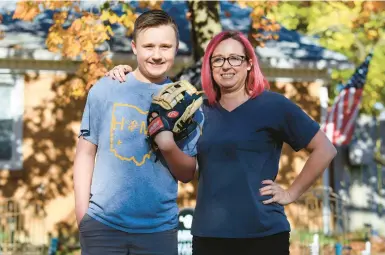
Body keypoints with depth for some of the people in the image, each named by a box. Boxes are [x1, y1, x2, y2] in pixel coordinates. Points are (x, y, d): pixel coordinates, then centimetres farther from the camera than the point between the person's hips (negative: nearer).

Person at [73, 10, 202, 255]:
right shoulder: (105, 89, -1)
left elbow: (188, 174, 5)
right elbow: (86, 153, 3)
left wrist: (168, 146, -14)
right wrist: (82, 215, -3)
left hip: (159, 228, 1)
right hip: (102, 223, -1)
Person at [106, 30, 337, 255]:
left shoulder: (272, 105, -2)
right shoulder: (201, 109, 11)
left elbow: (325, 150, -1)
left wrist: (291, 193, -4)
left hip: (262, 235, -4)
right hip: (207, 235, 4)